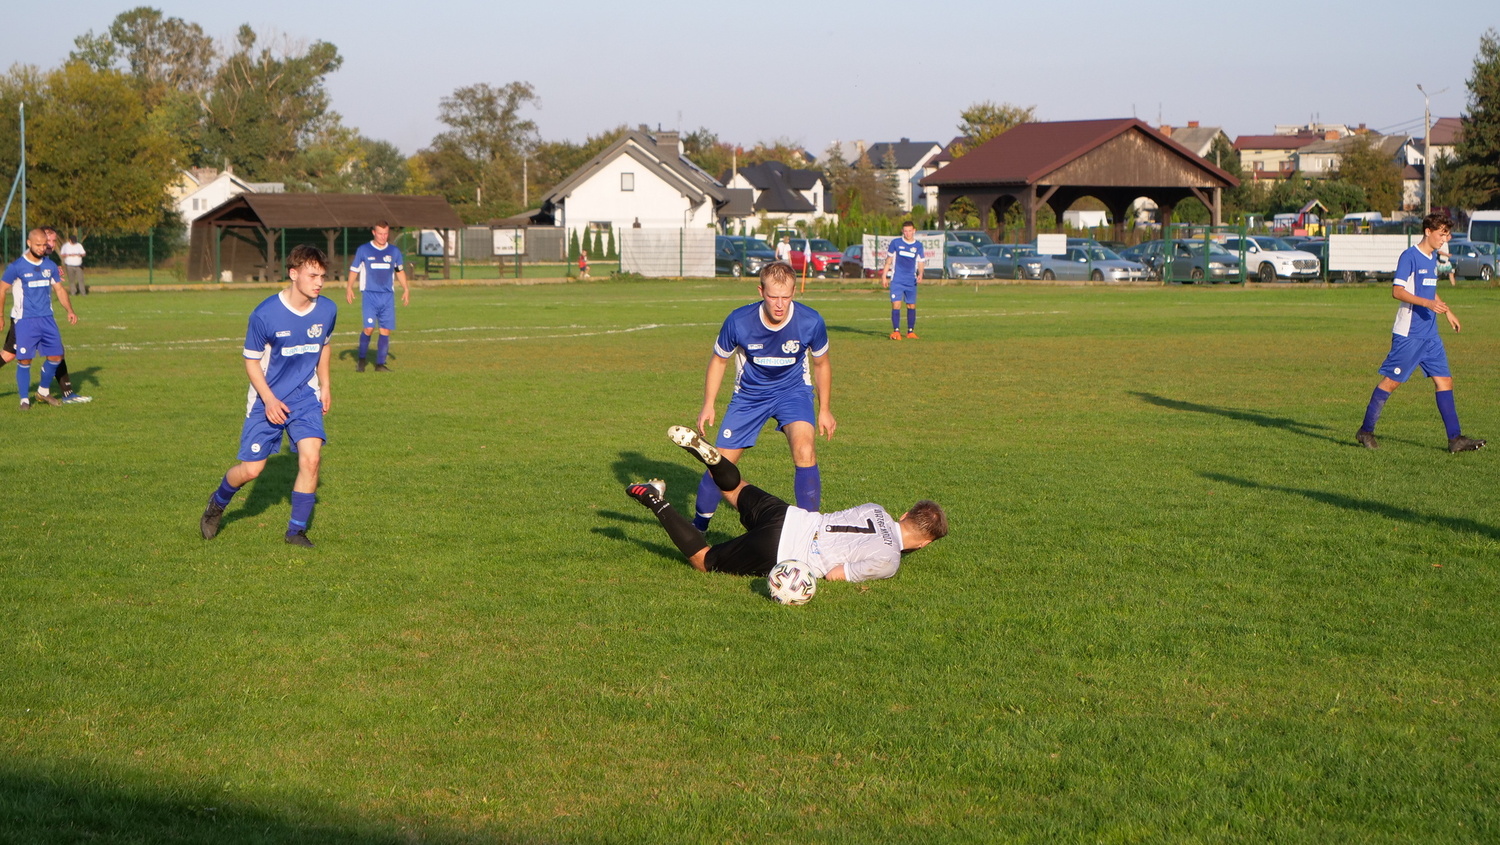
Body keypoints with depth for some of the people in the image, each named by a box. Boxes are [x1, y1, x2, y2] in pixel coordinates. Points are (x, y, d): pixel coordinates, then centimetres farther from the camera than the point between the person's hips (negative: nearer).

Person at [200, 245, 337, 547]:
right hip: (267, 399, -3)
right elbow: (251, 361, -9)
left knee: (310, 458, -16)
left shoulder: (327, 310, -6)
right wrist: (269, 400, -18)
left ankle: (296, 530, -1)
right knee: (251, 468, -1)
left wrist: (325, 386, 12)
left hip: (306, 397, 3)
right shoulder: (265, 314, -20)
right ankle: (217, 504, 32)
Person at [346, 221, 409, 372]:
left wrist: (406, 289, 18)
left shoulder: (394, 251, 9)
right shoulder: (363, 250, 2)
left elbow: (400, 271, 22)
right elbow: (354, 270, 9)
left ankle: (380, 364, 7)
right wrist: (349, 288, -1)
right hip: (370, 295, -3)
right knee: (369, 328, -14)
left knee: (386, 330, -2)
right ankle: (361, 360, 4)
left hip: (388, 296, 3)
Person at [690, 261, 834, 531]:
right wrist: (708, 406, -2)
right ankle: (698, 526, 24)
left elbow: (821, 364, -1)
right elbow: (719, 359, -3)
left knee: (804, 446, -27)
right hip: (749, 394, 1)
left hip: (793, 390, 0)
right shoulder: (739, 321, -24)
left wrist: (825, 410, 5)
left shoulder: (810, 322, -22)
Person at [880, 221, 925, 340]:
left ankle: (910, 332, 14)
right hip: (897, 280, -2)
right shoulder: (895, 242, 2)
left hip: (911, 281, 2)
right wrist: (884, 276, 6)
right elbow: (889, 260, 9)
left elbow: (920, 262, 10)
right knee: (896, 305, -11)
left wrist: (920, 273, -10)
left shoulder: (918, 245, 7)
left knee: (911, 306, 4)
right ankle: (896, 331, -7)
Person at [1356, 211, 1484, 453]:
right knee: (1392, 380, -3)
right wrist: (1428, 303, -28)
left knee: (1444, 380, 2)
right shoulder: (1409, 256, -12)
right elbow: (1397, 291, -19)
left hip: (1430, 334, 8)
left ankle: (1455, 438, 2)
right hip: (1409, 333, -8)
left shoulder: (1433, 257, 15)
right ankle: (1365, 431, 8)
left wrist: (1446, 310, 29)